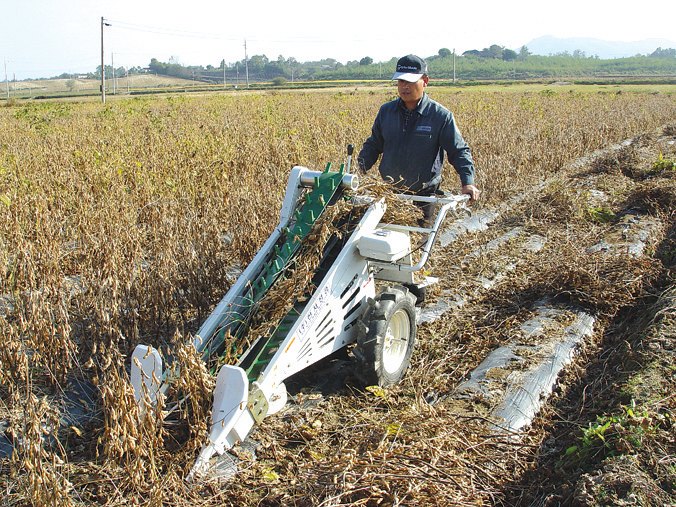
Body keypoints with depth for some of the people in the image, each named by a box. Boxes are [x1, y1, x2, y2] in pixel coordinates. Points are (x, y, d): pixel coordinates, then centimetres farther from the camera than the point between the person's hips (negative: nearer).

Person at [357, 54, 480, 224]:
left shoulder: (441, 116, -6)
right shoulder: (386, 111, 5)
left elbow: (459, 151, -4)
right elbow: (373, 145, 15)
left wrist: (468, 182, -19)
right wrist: (358, 172, 0)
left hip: (423, 196, -3)